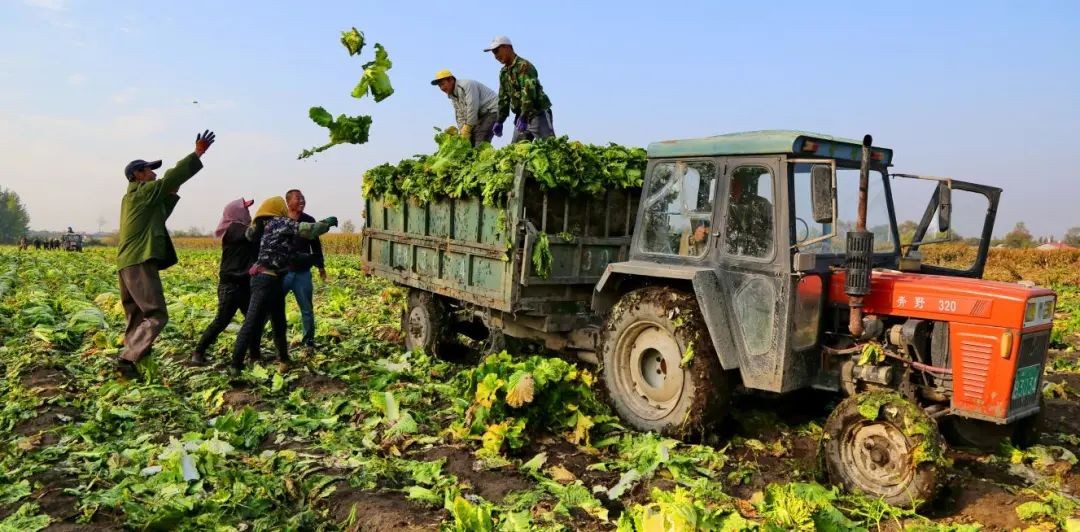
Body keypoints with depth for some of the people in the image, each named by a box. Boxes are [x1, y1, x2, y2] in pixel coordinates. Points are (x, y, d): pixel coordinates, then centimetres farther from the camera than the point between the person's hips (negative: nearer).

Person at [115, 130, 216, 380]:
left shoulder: (132, 198, 23)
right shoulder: (143, 192, -5)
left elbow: (158, 217, 32)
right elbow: (173, 176, -10)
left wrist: (173, 193, 23)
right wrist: (198, 153, -8)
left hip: (129, 264, 10)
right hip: (140, 263, -10)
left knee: (137, 318, 12)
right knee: (156, 315, -11)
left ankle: (130, 360, 10)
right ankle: (127, 360, -15)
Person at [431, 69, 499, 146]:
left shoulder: (467, 85, -17)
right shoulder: (452, 95, 12)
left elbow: (472, 109, -24)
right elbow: (460, 117, 11)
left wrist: (466, 131, -22)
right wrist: (461, 134, -3)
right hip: (480, 115, 9)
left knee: (480, 143, -22)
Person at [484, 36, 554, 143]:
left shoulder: (524, 66, -13)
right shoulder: (503, 72, 14)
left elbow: (529, 92, -25)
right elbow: (503, 98, 16)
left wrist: (523, 117, -32)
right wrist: (499, 121, 8)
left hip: (538, 113, -8)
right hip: (521, 116, 9)